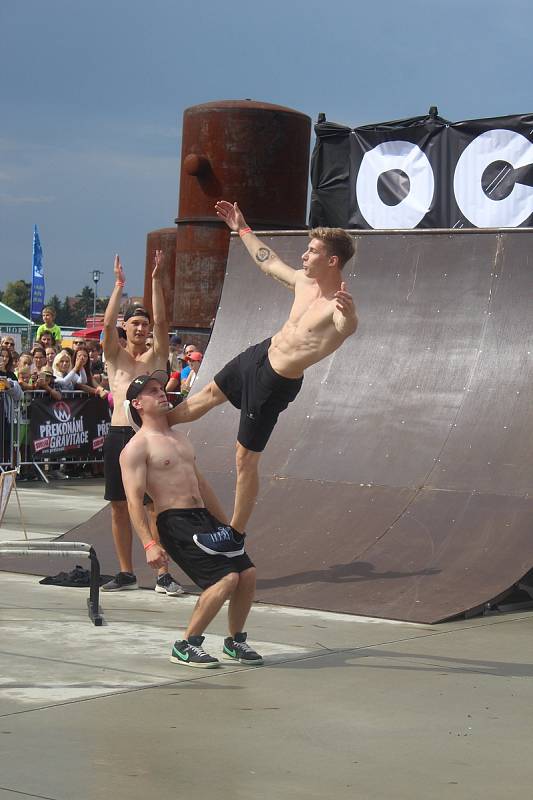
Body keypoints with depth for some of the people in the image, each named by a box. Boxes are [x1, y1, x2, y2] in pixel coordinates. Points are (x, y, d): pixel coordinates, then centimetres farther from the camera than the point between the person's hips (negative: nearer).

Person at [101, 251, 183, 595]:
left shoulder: (156, 357, 8)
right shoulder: (115, 356, 10)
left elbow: (162, 322, -5)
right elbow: (107, 324, -5)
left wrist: (157, 281, -9)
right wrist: (119, 286, -9)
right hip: (118, 434, 2)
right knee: (119, 506, 5)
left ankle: (164, 574, -1)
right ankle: (126, 573, 15)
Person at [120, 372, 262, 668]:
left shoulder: (180, 438, 22)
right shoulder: (136, 447, -4)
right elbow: (134, 499, -12)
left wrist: (226, 524, 28)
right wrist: (149, 544, -23)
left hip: (204, 518, 8)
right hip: (175, 522, -8)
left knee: (247, 573, -2)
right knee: (226, 578, -19)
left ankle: (235, 641, 18)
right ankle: (185, 646, -7)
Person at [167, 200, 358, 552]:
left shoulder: (339, 305, -29)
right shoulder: (304, 281, -4)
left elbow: (348, 328, -54)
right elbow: (269, 262, 16)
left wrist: (349, 315, -76)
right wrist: (242, 229, 24)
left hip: (276, 382, -8)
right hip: (260, 354, 8)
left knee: (246, 459, 2)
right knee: (210, 393, 31)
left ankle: (236, 536, 19)